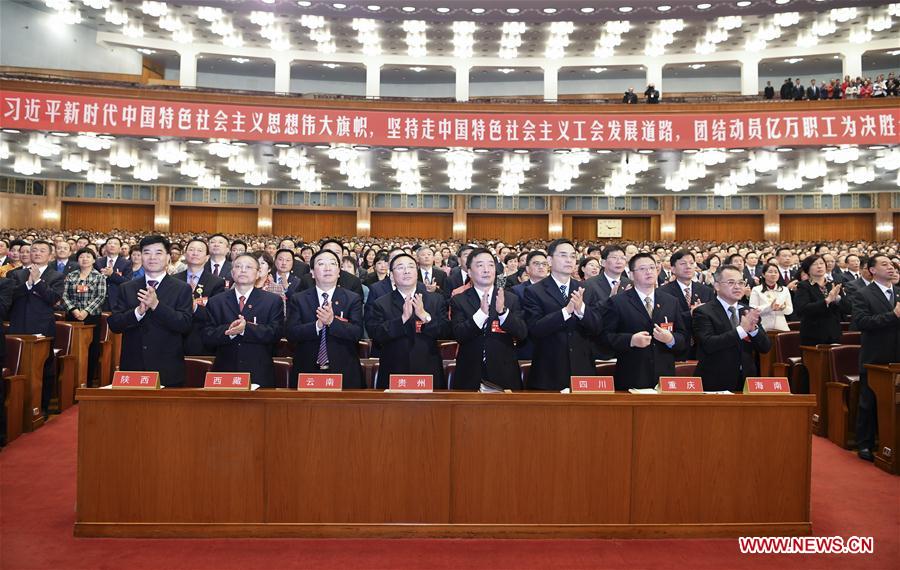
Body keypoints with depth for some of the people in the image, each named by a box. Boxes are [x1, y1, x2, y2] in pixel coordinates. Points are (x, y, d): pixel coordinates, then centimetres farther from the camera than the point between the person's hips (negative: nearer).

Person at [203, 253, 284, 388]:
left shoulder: (273, 300, 3)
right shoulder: (216, 302, 9)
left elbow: (275, 333, -9)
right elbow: (207, 337, -1)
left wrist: (246, 329, -23)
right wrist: (229, 330, -20)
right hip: (224, 372, 1)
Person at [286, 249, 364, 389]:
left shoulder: (353, 299, 1)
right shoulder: (298, 299, 3)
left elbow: (357, 333, -10)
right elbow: (290, 333, -7)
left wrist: (332, 321, -24)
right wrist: (317, 325, -22)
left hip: (344, 373, 0)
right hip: (306, 372, 0)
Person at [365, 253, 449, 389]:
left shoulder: (436, 300, 4)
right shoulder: (380, 304, 0)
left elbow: (446, 332, -4)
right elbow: (375, 335, -12)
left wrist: (424, 315, -19)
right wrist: (403, 318, -22)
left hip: (429, 373, 1)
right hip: (393, 375, -1)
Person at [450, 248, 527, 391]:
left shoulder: (511, 299, 2)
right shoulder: (459, 300, 0)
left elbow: (522, 334, -6)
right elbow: (458, 335, -11)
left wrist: (503, 311, -22)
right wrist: (481, 313, -26)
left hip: (504, 375, 1)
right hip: (469, 377, -1)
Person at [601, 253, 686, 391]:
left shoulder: (671, 302, 12)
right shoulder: (617, 302, -1)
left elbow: (683, 339, 10)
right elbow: (606, 336, -5)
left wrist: (670, 339, -11)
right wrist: (631, 340, -19)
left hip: (664, 377, 4)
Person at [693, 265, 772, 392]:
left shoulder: (749, 312, 6)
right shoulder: (703, 312, -9)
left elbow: (766, 347, 2)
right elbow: (708, 344, -22)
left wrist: (753, 328, -18)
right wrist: (742, 329, -25)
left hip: (746, 382, 5)